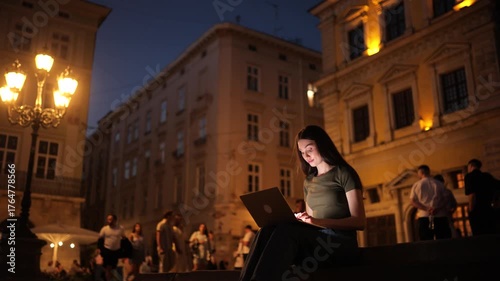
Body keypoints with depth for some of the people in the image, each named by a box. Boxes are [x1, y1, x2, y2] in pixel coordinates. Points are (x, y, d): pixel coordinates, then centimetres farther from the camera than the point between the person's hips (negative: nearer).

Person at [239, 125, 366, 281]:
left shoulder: (344, 173, 2)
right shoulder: (309, 182, 20)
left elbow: (359, 222, -6)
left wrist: (319, 221, -19)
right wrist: (299, 220, -2)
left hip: (341, 244, -5)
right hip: (317, 242, 5)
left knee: (286, 231, -33)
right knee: (267, 231, -24)